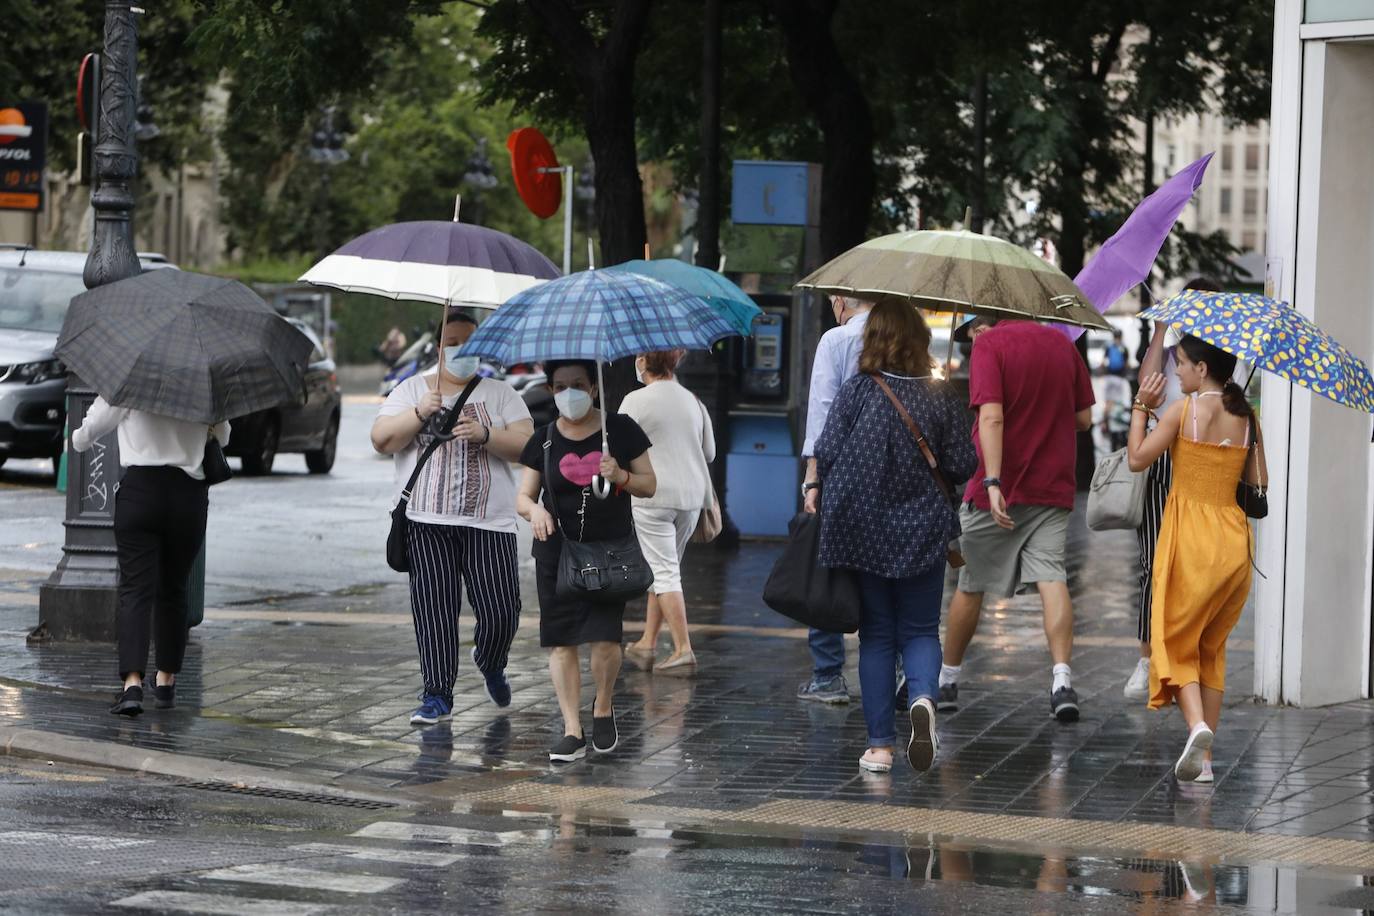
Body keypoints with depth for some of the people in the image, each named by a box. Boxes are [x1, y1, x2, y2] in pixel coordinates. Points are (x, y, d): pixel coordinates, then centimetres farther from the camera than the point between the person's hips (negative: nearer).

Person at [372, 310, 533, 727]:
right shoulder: (411, 390, 13)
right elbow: (381, 441, 2)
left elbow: (527, 445, 1)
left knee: (500, 612, -5)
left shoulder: (500, 394, 12)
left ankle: (490, 665, 26)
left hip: (489, 523, 0)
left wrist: (485, 434, -16)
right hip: (426, 522, 0)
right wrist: (419, 413, -12)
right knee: (434, 610, -6)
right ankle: (437, 696, 2)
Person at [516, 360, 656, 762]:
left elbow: (649, 485, 5)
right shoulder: (543, 440, 6)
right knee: (561, 642, -3)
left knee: (606, 638, -10)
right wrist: (534, 508, -16)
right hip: (557, 551, 2)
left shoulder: (621, 429, 2)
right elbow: (524, 496, 8)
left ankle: (603, 709, 18)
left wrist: (621, 476, -15)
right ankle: (572, 730, 2)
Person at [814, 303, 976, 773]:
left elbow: (825, 455, -9)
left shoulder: (855, 392, -9)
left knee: (876, 634, 9)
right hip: (922, 532, 0)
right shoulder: (941, 397, -5)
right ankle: (923, 696, -20)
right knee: (919, 630, 12)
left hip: (862, 532, 0)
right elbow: (961, 466, -3)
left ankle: (880, 744, 8)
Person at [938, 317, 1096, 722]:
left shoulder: (989, 343, -9)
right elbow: (1084, 419, 11)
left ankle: (947, 679, 25)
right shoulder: (1062, 344, 6)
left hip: (998, 489, -3)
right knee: (1051, 577, -5)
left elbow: (991, 417, -21)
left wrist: (992, 483, -27)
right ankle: (1062, 680, -22)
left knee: (971, 583, 11)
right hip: (1053, 488, 3)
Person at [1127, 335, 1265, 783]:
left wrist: (1141, 407, 6)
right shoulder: (1246, 417, 5)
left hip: (1190, 535, -5)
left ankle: (1197, 725, -23)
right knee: (1212, 648, 15)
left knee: (1175, 642, 5)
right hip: (1235, 539, 5)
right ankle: (1204, 759, 12)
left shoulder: (1185, 409, -9)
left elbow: (1138, 459, -4)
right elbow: (1259, 482, 8)